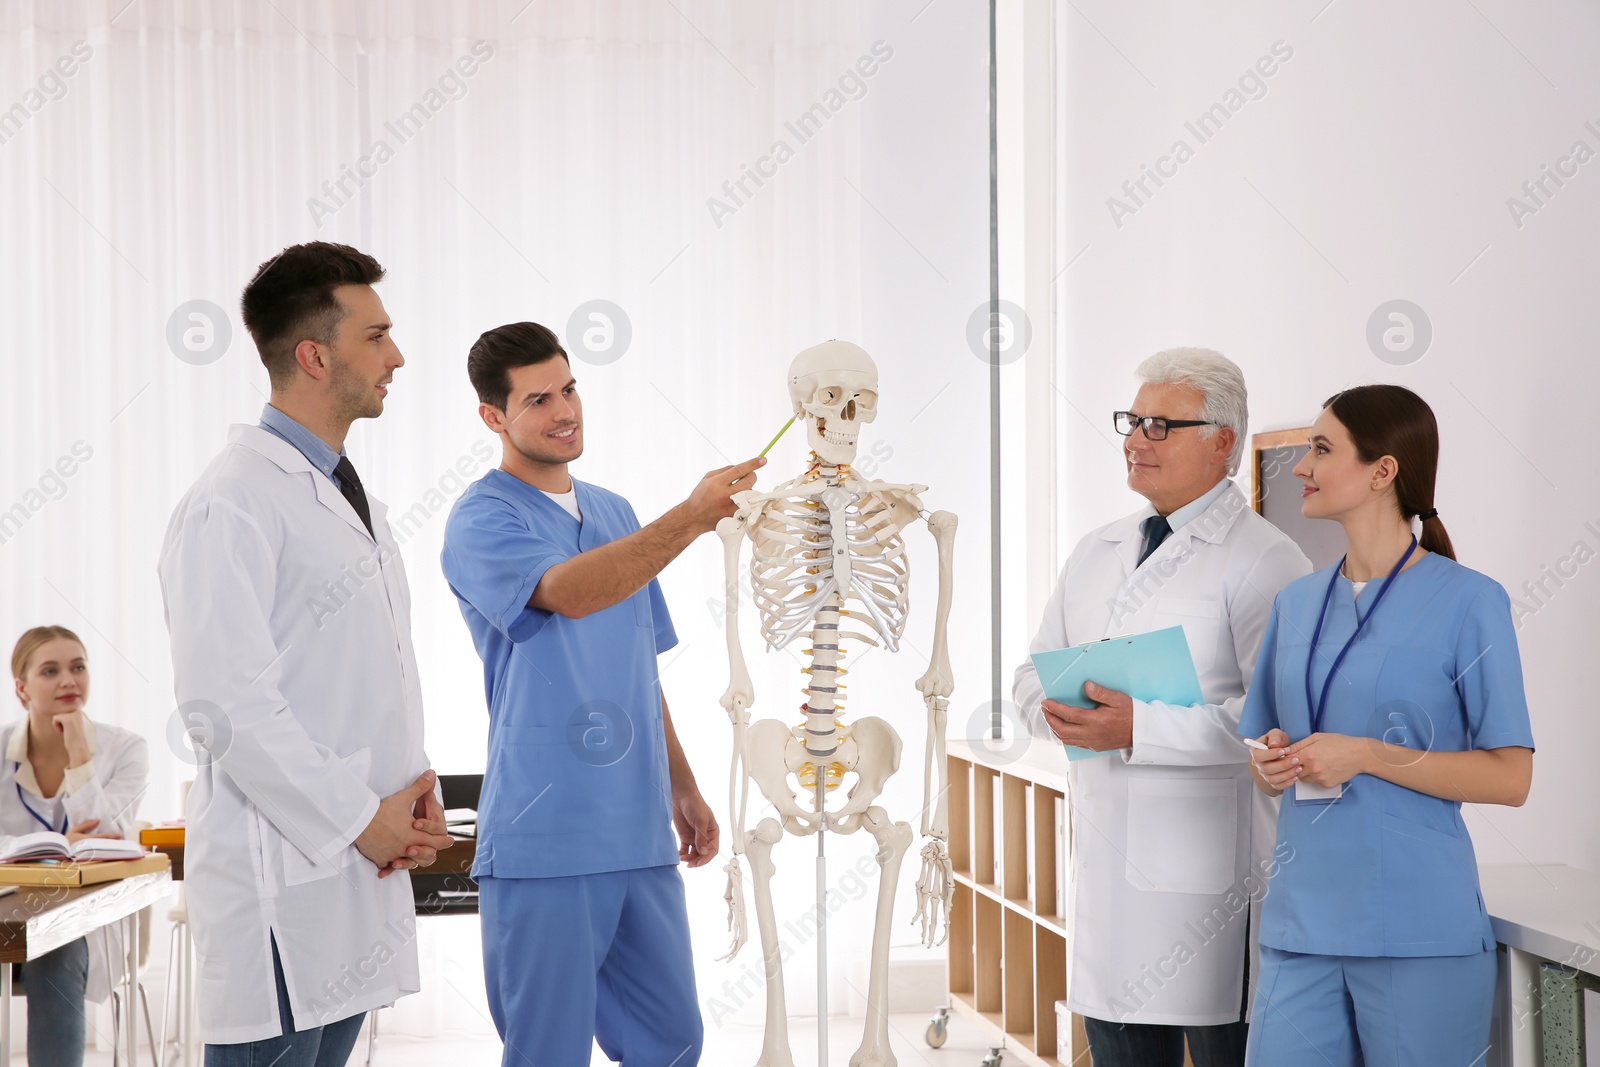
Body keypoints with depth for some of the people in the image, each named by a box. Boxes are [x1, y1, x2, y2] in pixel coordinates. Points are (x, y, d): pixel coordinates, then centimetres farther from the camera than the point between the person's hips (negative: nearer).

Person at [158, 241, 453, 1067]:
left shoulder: (350, 499, 18)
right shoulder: (232, 503, -12)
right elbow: (223, 700, -19)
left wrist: (417, 797, 7)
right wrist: (362, 821, -14)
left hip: (364, 867, 9)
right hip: (283, 871, -9)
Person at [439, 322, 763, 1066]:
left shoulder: (616, 516, 16)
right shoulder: (482, 520, -8)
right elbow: (567, 592, -28)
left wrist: (682, 789, 18)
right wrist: (691, 517, -36)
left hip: (639, 835, 7)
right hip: (545, 841, -7)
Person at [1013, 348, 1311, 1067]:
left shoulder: (1263, 561, -8)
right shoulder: (1095, 554, 18)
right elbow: (1033, 675, 20)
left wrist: (1142, 729, -23)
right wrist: (1057, 711, -4)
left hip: (1211, 866, -7)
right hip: (1105, 866, 7)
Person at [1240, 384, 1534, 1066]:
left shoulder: (1467, 602, -5)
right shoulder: (1297, 603, 13)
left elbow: (1510, 777, -9)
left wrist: (1366, 756, -15)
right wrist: (1269, 763, -1)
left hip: (1419, 931, -5)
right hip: (1302, 922, 5)